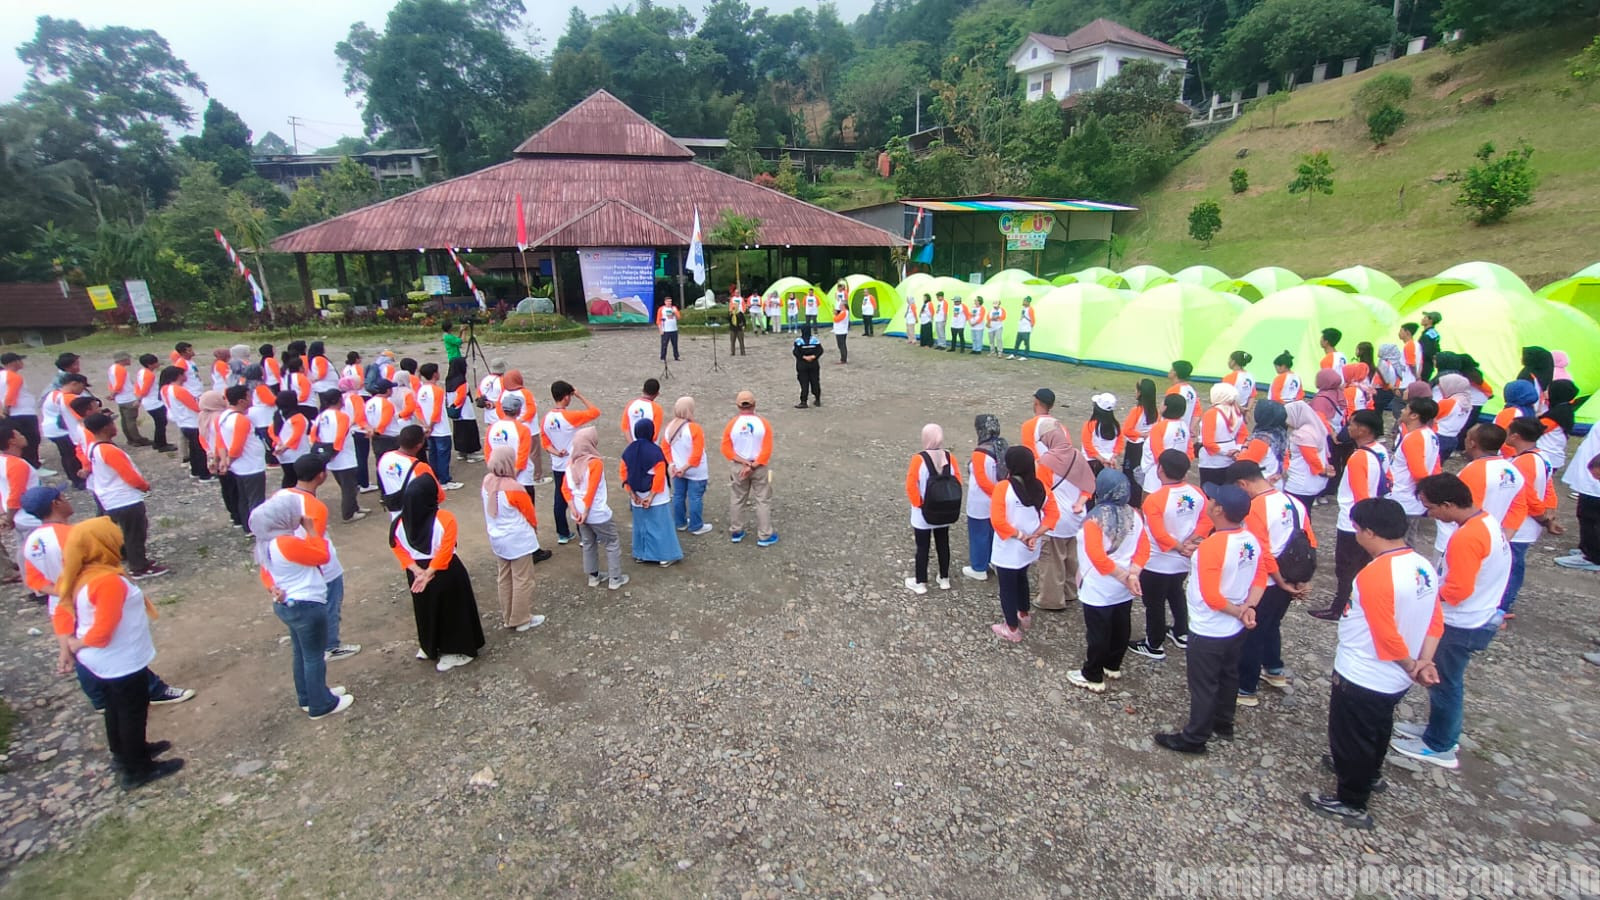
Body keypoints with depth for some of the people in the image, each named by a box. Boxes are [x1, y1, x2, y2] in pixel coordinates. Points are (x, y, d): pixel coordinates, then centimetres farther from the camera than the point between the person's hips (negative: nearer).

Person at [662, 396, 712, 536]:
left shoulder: (669, 427, -3)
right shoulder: (695, 428, -22)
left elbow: (664, 447, 3)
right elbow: (697, 454, -23)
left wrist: (671, 464, 1)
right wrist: (685, 468, -14)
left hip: (677, 469, 6)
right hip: (695, 472, -6)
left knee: (678, 496, 18)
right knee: (695, 498, 6)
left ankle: (680, 523, 32)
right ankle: (696, 527, 16)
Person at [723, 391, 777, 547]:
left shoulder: (732, 424, -9)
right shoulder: (763, 424, -12)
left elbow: (726, 449, -9)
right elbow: (767, 451, -16)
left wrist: (743, 462, -10)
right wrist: (753, 466, -14)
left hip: (739, 467, 2)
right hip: (760, 468, -2)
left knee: (737, 499, 17)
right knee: (763, 501, 8)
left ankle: (735, 533, 28)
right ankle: (764, 536, 12)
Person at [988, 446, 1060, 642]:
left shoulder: (1003, 488, -22)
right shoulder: (1041, 486, -5)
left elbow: (997, 520, -27)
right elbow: (1053, 513, -2)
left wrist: (1019, 536, -17)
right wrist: (1035, 535, -8)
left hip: (1008, 550, -6)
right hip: (1029, 548, 6)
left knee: (1007, 586, 12)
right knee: (1021, 578, 30)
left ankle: (1012, 629, 25)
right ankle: (1024, 615, 49)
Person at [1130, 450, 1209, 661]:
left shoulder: (1154, 499, -26)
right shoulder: (1197, 493, -7)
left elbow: (1160, 535, -26)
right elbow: (1206, 522, -2)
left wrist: (1180, 547, -12)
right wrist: (1189, 543, -9)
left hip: (1158, 563, -7)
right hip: (1184, 561, 7)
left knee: (1154, 603, 10)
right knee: (1177, 594, 29)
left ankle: (1154, 646, 24)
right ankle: (1181, 634, 45)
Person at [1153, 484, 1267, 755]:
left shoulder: (1211, 546, -30)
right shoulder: (1252, 541, -6)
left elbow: (1211, 597, -28)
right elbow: (1260, 579, 3)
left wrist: (1238, 612, -12)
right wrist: (1248, 608, -8)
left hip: (1208, 632, -8)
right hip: (1236, 630, 8)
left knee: (1203, 686, 8)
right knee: (1229, 678, 25)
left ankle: (1194, 738, 24)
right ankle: (1223, 725, 45)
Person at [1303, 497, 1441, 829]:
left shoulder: (1374, 575, -30)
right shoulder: (1424, 567, -3)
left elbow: (1387, 637, -26)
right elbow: (1435, 621, 3)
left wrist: (1411, 668, -10)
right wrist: (1424, 661, -2)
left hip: (1361, 679, -8)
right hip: (1395, 681, 9)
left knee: (1351, 736, 12)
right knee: (1378, 728, 31)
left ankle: (1351, 804, 29)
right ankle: (1369, 773, 54)